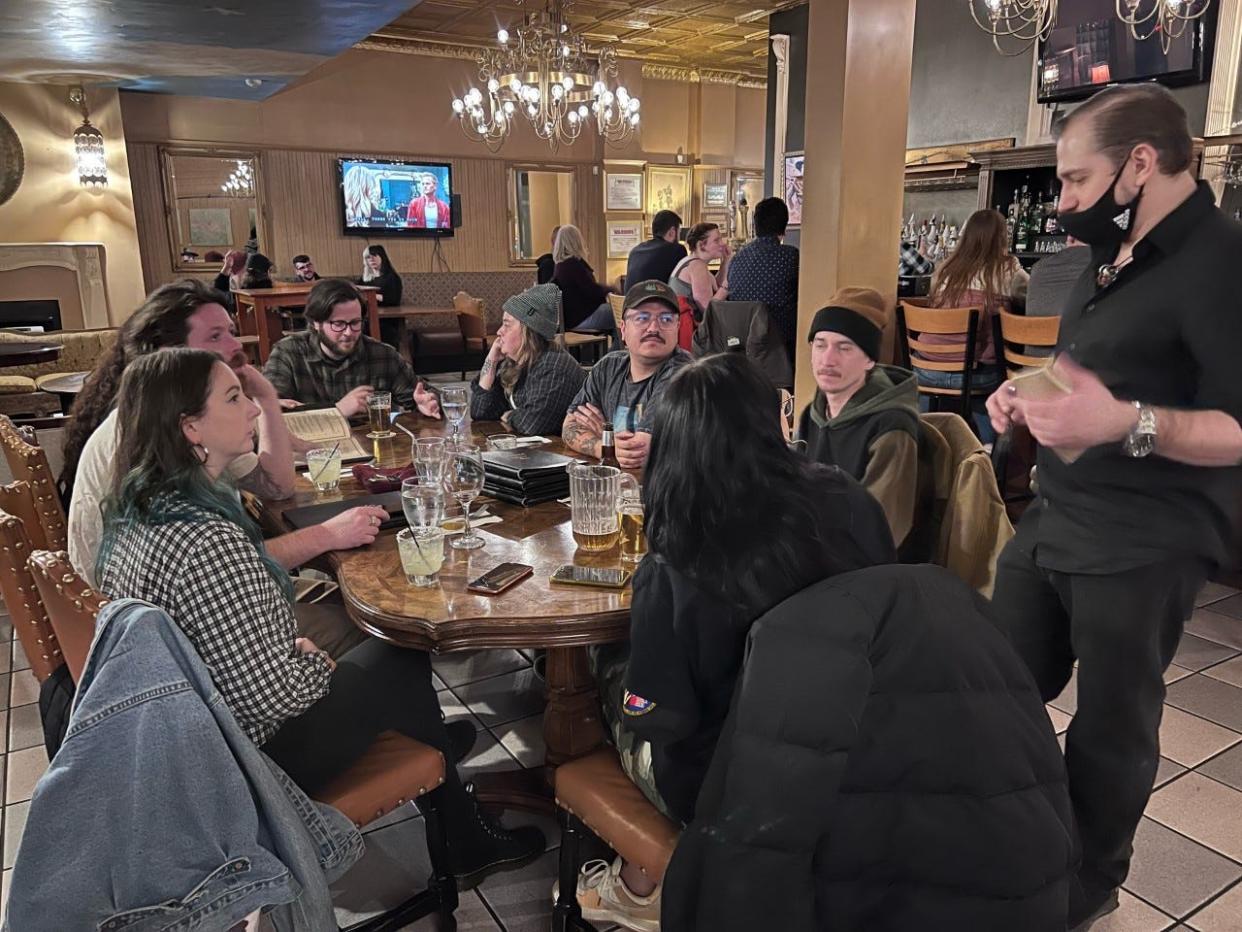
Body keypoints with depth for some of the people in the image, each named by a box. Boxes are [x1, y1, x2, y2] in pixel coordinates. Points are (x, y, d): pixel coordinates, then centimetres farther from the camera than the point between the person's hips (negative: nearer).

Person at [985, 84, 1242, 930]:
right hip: (1052, 522, 9)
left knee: (1109, 729, 9)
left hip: (1143, 551, -9)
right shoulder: (1115, 260, 15)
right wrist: (1027, 402, 7)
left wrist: (1129, 424, -36)